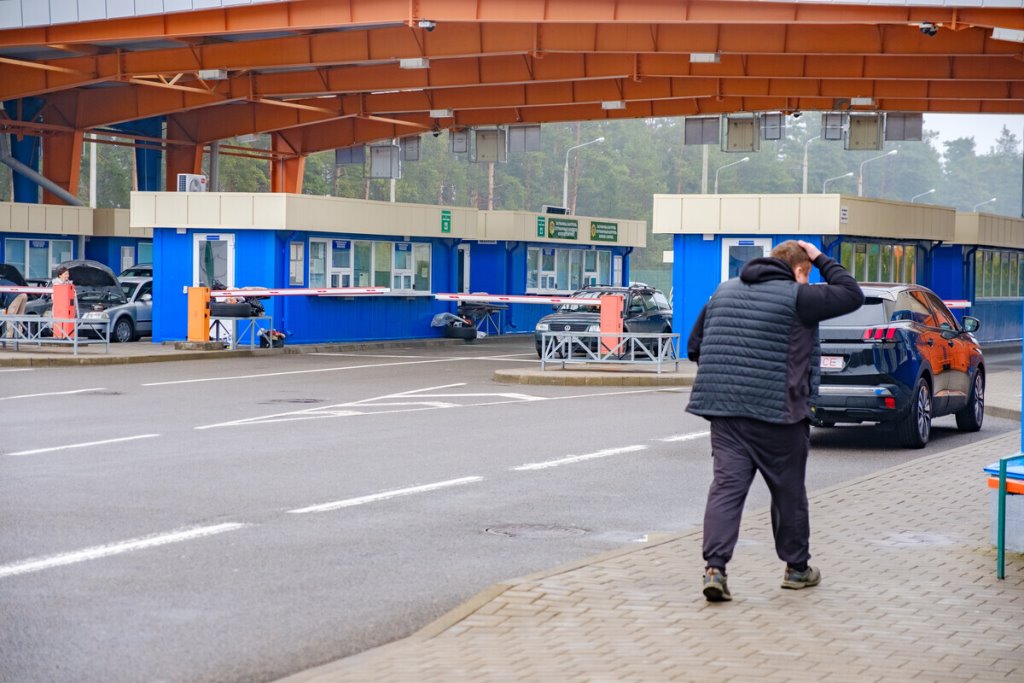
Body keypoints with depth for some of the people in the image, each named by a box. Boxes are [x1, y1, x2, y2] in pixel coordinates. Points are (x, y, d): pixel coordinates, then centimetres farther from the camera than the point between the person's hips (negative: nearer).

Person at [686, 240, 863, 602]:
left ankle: (714, 566, -17)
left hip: (723, 409, 4)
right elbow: (852, 295, 1)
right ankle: (797, 568, 24)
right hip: (778, 410, -4)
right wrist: (822, 260, 11)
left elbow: (694, 347, 17)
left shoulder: (723, 291, 13)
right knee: (789, 491, 11)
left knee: (726, 485, -1)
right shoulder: (797, 296, -6)